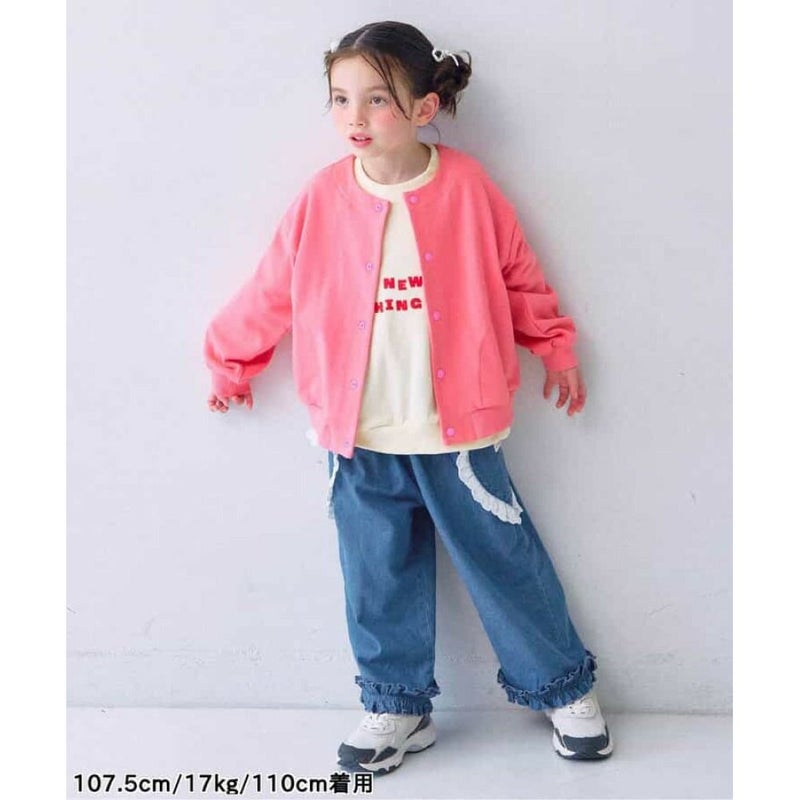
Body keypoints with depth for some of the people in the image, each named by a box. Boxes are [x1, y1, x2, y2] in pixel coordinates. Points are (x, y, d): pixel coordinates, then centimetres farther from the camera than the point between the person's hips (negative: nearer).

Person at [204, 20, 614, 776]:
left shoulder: (466, 186, -8)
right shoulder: (323, 198, -5)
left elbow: (518, 277, 5)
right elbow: (270, 291, 6)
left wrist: (556, 347, 12)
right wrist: (230, 361, 16)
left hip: (459, 431, -2)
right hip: (359, 439, 2)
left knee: (506, 563, 10)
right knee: (379, 579, 13)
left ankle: (565, 687, 31)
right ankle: (396, 706, 33)